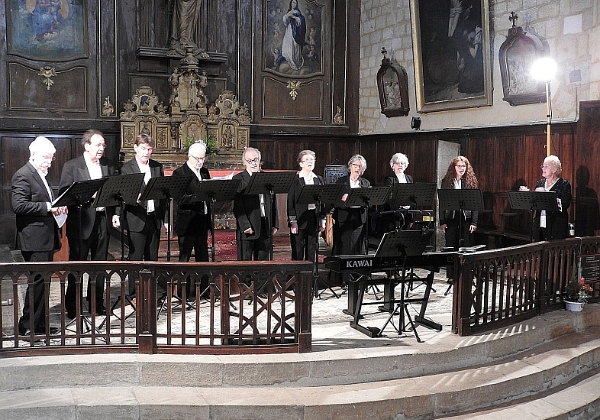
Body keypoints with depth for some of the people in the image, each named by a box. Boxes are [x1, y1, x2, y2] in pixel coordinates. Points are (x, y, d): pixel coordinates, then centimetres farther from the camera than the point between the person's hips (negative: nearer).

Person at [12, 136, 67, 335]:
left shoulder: (42, 175, 20)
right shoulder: (23, 176, -11)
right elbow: (19, 205, -21)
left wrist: (57, 207, 10)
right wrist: (47, 207, -23)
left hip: (46, 237, 10)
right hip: (34, 238, -10)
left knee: (42, 280, 13)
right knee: (37, 280, -8)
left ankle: (40, 324, 20)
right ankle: (27, 326, 0)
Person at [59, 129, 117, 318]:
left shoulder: (108, 165, 10)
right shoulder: (71, 166, -3)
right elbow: (64, 194, -8)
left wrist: (114, 214, 3)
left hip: (103, 219, 4)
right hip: (81, 221, -4)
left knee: (100, 264, 11)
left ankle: (97, 304, 23)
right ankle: (72, 307, 14)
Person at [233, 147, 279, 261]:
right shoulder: (238, 179, -2)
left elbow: (273, 202, 13)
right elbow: (237, 206, -8)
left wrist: (275, 224, 7)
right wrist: (245, 226, -15)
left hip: (265, 225, 4)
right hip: (247, 227, -4)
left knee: (263, 260, 9)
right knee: (245, 261, 1)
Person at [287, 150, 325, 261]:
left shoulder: (319, 179, 12)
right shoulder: (295, 179, -2)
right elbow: (290, 201, -5)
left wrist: (322, 221, 8)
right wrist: (293, 221, -11)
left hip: (314, 218, 4)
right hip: (299, 218, -4)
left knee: (312, 249, 8)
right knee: (298, 250, -1)